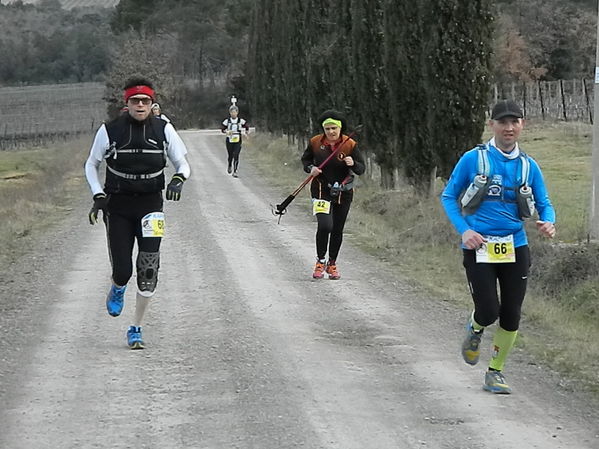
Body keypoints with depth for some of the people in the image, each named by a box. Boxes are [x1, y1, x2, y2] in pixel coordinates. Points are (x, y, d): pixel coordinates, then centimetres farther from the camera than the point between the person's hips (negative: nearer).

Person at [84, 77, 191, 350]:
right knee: (122, 270, -5)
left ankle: (136, 330, 6)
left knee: (148, 272, -9)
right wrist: (98, 196, -4)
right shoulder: (110, 131, -4)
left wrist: (178, 180, -15)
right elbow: (91, 165, 10)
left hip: (150, 205, 1)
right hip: (118, 207, -1)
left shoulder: (164, 130, -2)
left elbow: (183, 164, 7)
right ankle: (118, 289, 35)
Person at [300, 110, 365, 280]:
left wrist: (353, 164, -28)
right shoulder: (315, 143, -6)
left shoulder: (350, 145, -8)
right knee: (324, 225, -18)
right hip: (321, 190, -1)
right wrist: (310, 168, -11)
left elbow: (362, 168, -6)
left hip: (343, 192, 1)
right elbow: (305, 159, 11)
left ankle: (332, 263, 28)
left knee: (337, 230, 9)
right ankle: (320, 261, 2)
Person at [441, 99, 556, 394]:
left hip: (515, 248, 3)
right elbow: (448, 197, 3)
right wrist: (464, 230, -11)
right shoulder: (473, 159, -4)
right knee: (489, 312, -11)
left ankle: (495, 373, 22)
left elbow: (544, 204, 10)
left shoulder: (528, 166, 4)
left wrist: (548, 222, -14)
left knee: (511, 315, 4)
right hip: (478, 247, -3)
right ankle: (475, 330, 27)